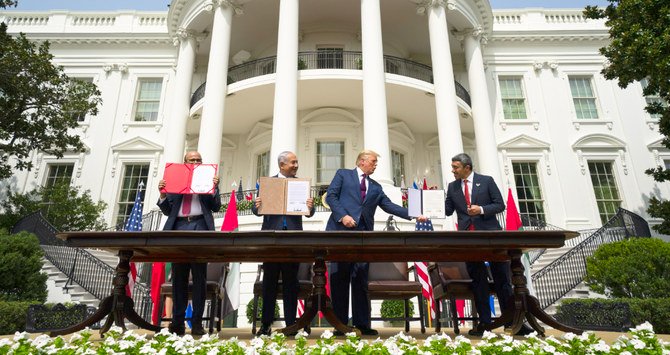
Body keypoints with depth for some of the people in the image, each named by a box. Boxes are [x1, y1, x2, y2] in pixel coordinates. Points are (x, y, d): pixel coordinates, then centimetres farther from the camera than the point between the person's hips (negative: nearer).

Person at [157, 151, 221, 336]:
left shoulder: (208, 180, 12)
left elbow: (216, 207, 5)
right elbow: (168, 211, 15)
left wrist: (214, 189, -10)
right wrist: (163, 194, -1)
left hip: (199, 227, -2)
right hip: (179, 227, 2)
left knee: (199, 277, -1)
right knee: (178, 277, 4)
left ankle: (197, 322, 4)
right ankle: (177, 322, 11)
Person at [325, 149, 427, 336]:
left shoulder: (375, 187, 22)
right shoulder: (343, 174, 10)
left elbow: (389, 206, 14)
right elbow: (330, 196, 0)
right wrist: (342, 215, -14)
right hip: (341, 231, -4)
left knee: (361, 281, 4)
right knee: (339, 279, 0)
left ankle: (361, 324, 10)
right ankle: (340, 324, 8)